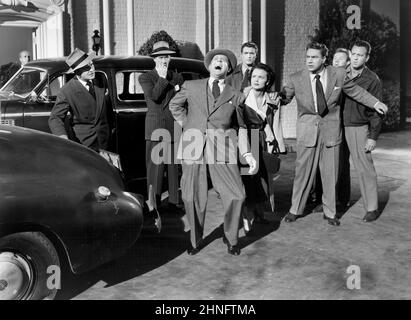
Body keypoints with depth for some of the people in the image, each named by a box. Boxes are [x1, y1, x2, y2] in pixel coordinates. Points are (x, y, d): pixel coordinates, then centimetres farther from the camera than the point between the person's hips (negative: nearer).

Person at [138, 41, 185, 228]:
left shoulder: (177, 78, 15)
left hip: (174, 127, 3)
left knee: (174, 165, 4)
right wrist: (163, 78, -9)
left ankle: (174, 202, 11)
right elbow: (153, 96, -12)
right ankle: (153, 203, 1)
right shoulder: (146, 78, 6)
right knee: (155, 165, -3)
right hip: (155, 127, -3)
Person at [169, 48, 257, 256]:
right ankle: (196, 241, 23)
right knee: (193, 198, 2)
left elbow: (240, 127, 16)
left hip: (222, 150, 0)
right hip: (193, 146, 0)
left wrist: (247, 154, 6)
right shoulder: (191, 87, 12)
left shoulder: (235, 96, 13)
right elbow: (174, 105, 27)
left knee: (236, 195, -8)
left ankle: (230, 238, 16)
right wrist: (187, 125, 15)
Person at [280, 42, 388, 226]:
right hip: (307, 130, 0)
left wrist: (375, 103, 9)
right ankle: (295, 209, 19)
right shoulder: (296, 79, -3)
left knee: (330, 173, 7)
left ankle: (330, 212, 21)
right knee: (303, 171, 3)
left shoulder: (338, 75, -2)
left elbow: (356, 91, 12)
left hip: (331, 129, 1)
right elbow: (283, 98, 5)